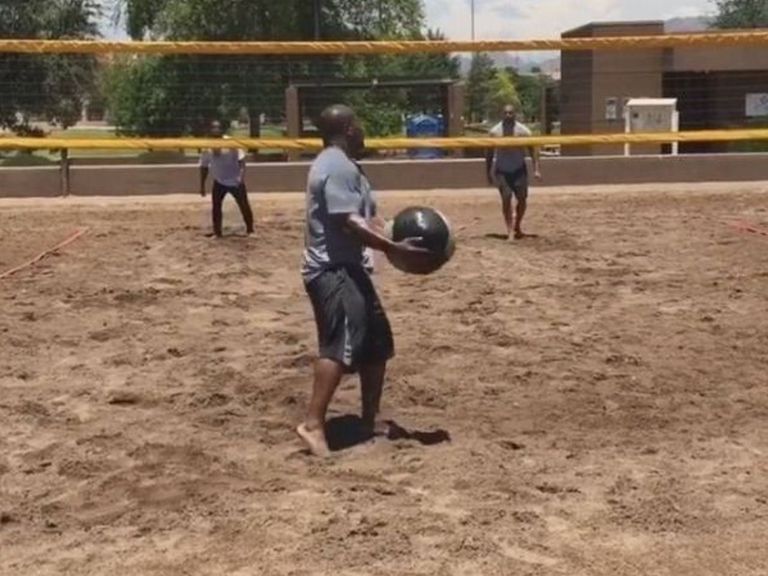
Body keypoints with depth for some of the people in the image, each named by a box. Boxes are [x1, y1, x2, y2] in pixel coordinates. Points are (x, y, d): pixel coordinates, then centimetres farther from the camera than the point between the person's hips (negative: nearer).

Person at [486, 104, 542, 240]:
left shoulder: (523, 130, -7)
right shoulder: (495, 131, -4)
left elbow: (533, 149, -7)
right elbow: (489, 153, 5)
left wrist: (536, 169, -15)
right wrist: (489, 172, 4)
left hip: (519, 169, 1)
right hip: (502, 171, -1)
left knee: (522, 199, 2)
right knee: (506, 199, -10)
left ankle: (517, 227, 23)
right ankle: (510, 230, -7)